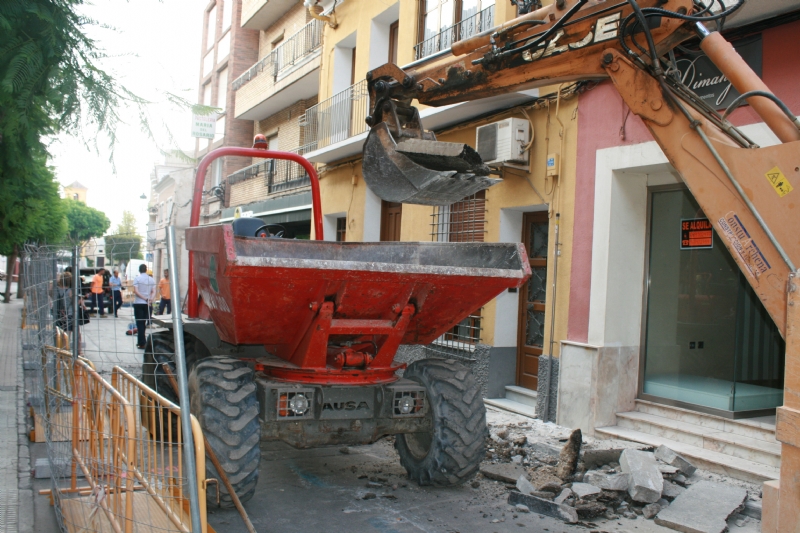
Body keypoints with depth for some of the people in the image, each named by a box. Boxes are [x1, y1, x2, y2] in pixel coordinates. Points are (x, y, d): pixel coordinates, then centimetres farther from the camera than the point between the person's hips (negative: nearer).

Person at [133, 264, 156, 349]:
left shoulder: (137, 278, -5)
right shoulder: (151, 279, 7)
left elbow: (136, 291, -15)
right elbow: (154, 292, -1)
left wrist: (145, 299, -15)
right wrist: (151, 299, -14)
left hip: (138, 303, -4)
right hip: (147, 304, 4)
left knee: (140, 323, -1)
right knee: (144, 323, 15)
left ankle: (142, 344, -5)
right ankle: (140, 341, 22)